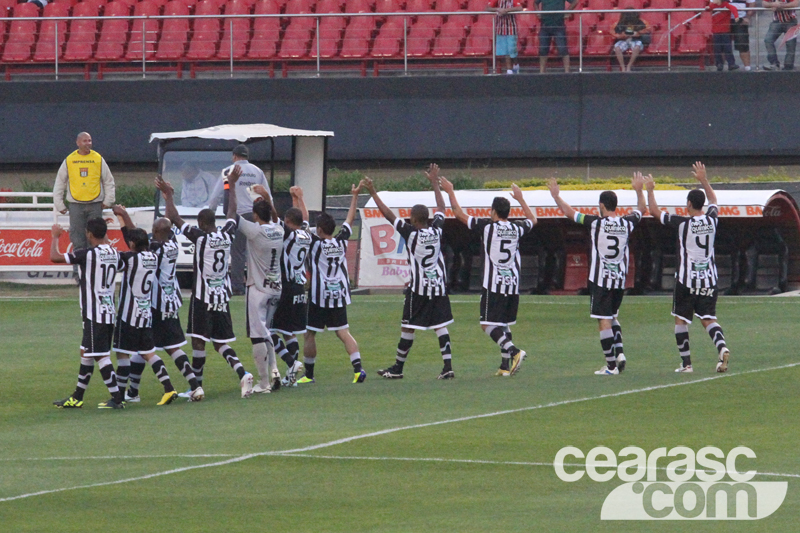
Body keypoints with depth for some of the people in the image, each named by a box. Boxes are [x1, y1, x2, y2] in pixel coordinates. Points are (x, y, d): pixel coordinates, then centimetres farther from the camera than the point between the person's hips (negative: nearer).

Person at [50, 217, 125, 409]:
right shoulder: (113, 253, 6)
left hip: (95, 314, -8)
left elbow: (55, 257, -14)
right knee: (86, 353, 16)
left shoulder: (88, 254, -17)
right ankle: (77, 398, 23)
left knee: (100, 356, -5)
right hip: (108, 312, 8)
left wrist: (55, 237, 3)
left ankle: (117, 398, -7)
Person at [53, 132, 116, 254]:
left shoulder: (98, 159, 5)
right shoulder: (69, 160, 5)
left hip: (95, 205, 0)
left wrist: (108, 201, 3)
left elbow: (109, 181, 11)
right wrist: (59, 204, 6)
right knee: (77, 235, -2)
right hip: (76, 206, 0)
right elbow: (59, 183, 11)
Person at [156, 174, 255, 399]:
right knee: (220, 342, 11)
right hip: (223, 296, 6)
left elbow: (174, 217, -12)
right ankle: (242, 373, -10)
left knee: (198, 340, 1)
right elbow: (232, 213, 20)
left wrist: (169, 196, 3)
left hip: (203, 297, -6)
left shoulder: (200, 237, -14)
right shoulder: (226, 236, 1)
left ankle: (197, 385, 2)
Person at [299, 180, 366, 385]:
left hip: (319, 297, -4)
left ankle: (308, 374, 10)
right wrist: (355, 196, 25)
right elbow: (350, 219, 15)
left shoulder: (316, 243, -11)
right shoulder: (341, 241, 1)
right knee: (343, 332, 4)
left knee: (310, 334, 6)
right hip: (340, 296, 4)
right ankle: (358, 367, -12)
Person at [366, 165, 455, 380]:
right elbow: (441, 208, 16)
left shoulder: (411, 233, -13)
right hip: (439, 285, 5)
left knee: (408, 327, 3)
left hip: (418, 288, -5)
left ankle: (397, 368, 11)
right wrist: (435, 182, 27)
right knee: (440, 326, 4)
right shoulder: (436, 230, -1)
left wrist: (373, 193, -5)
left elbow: (388, 215, -11)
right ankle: (448, 366, -5)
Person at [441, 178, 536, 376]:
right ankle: (506, 365, 10)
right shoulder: (517, 229, 6)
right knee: (504, 325, 14)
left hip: (493, 285, -6)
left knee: (488, 325, -6)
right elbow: (533, 220, 30)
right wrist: (520, 199, 41)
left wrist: (450, 192, 12)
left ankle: (514, 351, -25)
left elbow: (459, 213, -1)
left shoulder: (487, 227, -7)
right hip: (513, 285, 6)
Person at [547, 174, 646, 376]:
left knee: (604, 321, -3)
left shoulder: (596, 223, -11)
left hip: (600, 279, -5)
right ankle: (619, 351, 3)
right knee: (613, 316, 22)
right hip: (620, 280, 5)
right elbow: (642, 208, 22)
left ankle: (611, 365, -4)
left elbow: (569, 212, -3)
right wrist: (639, 190, 38)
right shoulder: (627, 223, 1)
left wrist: (556, 196, 12)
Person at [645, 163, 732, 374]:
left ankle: (686, 362, 8)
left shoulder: (683, 223, -12)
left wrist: (650, 190, 12)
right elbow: (713, 200, 23)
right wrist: (703, 180, 33)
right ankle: (722, 347, -23)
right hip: (709, 279, 4)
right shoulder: (711, 220, 0)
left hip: (687, 279, -4)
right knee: (708, 319, 5)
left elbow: (655, 211, -2)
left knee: (681, 320, 9)